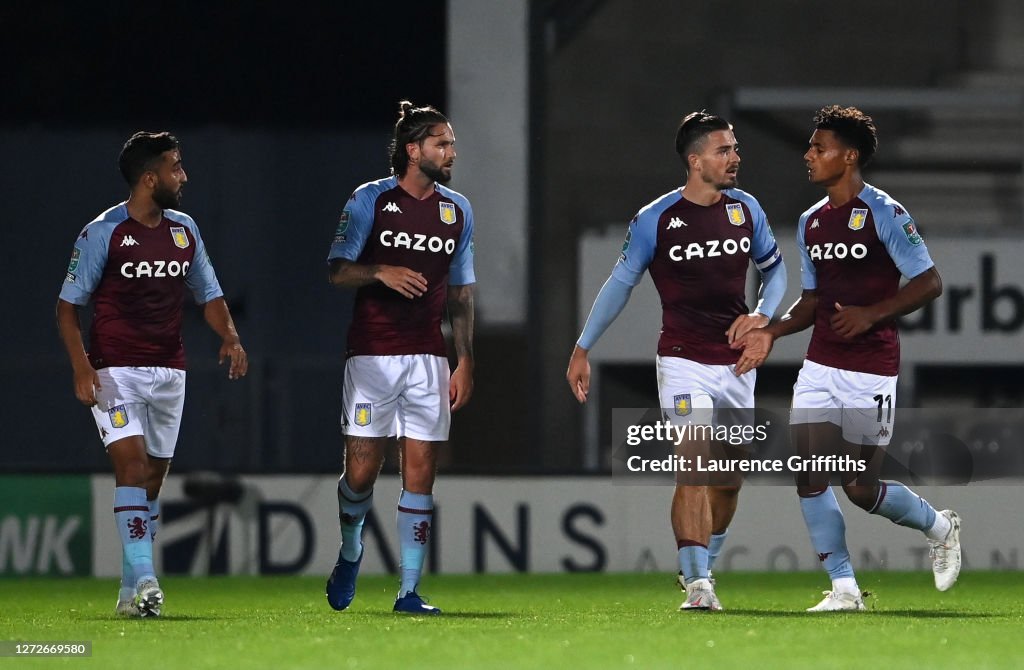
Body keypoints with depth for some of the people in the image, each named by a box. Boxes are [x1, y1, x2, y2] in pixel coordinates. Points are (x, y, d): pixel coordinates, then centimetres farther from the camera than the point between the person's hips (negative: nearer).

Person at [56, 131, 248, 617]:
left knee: (153, 476, 7)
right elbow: (67, 305, -4)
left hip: (168, 372, 6)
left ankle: (130, 593, 14)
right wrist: (81, 366, -16)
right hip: (115, 371, -6)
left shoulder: (184, 230, 10)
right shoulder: (102, 233, -7)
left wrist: (229, 336, -2)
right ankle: (144, 580, -25)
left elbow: (208, 294, 18)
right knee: (131, 462, -19)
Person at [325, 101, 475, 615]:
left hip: (429, 357, 3)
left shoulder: (457, 210, 11)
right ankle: (350, 552, 26)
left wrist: (465, 361, 9)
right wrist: (381, 272, -21)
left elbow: (461, 293, 15)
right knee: (362, 471, -4)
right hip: (372, 355, -3)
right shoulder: (370, 201, -1)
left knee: (420, 473, -3)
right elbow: (338, 270, -2)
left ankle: (409, 591, 0)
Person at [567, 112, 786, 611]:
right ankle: (698, 585, -20)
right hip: (683, 361, -5)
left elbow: (774, 268, 18)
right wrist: (583, 350, 5)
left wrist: (761, 316, -1)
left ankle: (699, 570, 30)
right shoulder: (655, 221, -9)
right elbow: (620, 284, 2)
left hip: (736, 362, 5)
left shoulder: (745, 209, 4)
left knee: (729, 478, 10)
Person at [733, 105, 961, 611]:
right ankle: (844, 588, 2)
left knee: (861, 488, -4)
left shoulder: (884, 214, -10)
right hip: (820, 367, 7)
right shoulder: (811, 222, 12)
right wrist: (772, 333, 4)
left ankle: (939, 527, 24)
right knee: (809, 479, -5)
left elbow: (929, 283, -11)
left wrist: (871, 314, -21)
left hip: (871, 370, -7)